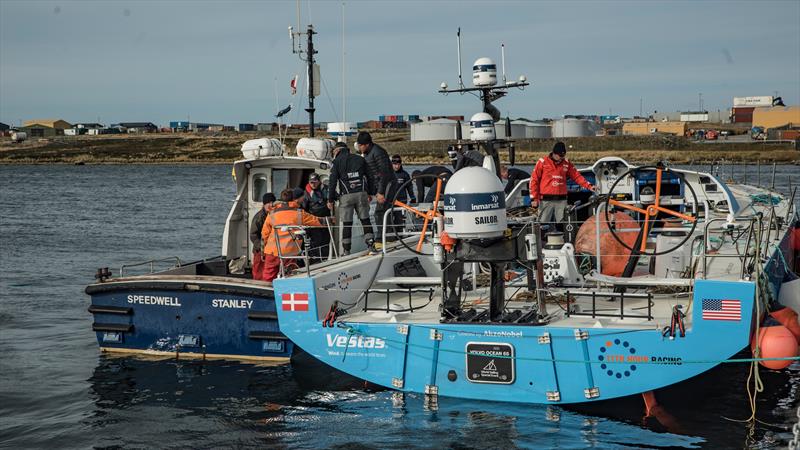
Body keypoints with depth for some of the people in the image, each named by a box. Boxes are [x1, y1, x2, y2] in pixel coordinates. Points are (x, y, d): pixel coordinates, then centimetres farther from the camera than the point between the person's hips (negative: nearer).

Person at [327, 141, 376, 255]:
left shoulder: (337, 162, 2)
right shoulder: (360, 159, 13)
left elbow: (332, 181, -2)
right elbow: (369, 177, 14)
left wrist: (330, 200, 2)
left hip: (346, 196, -3)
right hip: (361, 194, 3)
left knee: (346, 224, 1)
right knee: (365, 220, 11)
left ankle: (346, 250, 2)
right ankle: (371, 244, 4)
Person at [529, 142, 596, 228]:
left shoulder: (566, 163, 9)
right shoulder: (542, 162, -1)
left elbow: (577, 176, 14)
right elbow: (534, 180, 1)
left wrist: (589, 186, 1)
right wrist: (534, 198, -4)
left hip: (561, 200, 3)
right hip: (546, 200, -3)